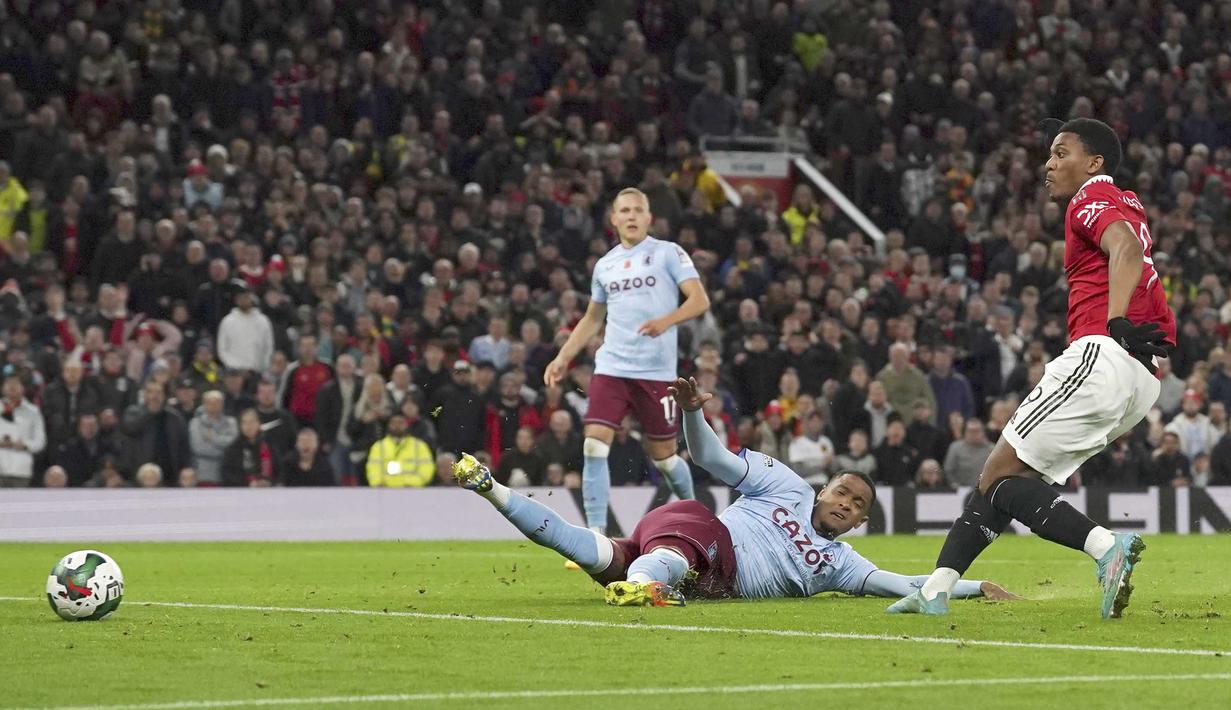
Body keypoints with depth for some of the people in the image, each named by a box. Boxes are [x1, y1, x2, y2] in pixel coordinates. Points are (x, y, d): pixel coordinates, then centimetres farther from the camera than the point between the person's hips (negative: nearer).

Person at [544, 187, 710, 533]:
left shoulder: (668, 253, 0)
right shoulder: (605, 265, 15)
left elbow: (700, 299, -9)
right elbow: (592, 319, 26)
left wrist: (666, 321, -26)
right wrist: (563, 358, 18)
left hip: (656, 370, -3)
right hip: (611, 366, 3)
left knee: (662, 454, 5)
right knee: (594, 444, -14)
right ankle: (596, 532, -14)